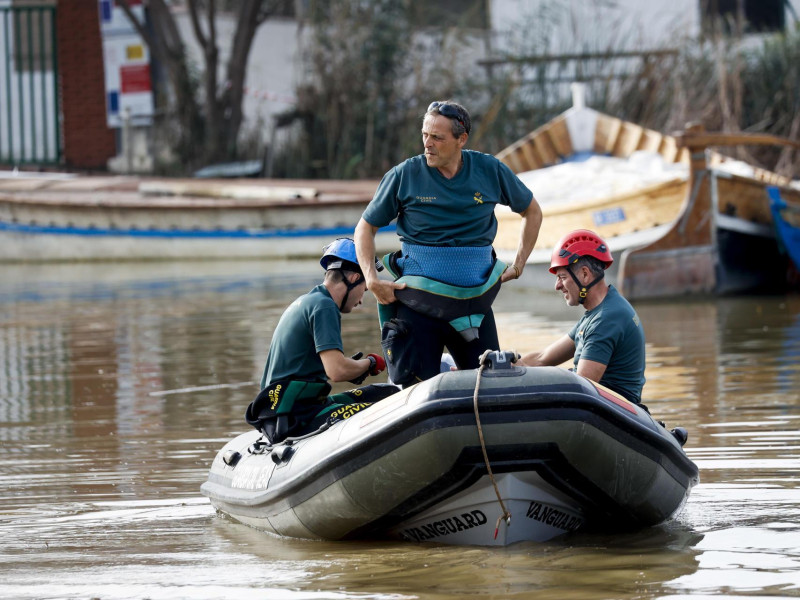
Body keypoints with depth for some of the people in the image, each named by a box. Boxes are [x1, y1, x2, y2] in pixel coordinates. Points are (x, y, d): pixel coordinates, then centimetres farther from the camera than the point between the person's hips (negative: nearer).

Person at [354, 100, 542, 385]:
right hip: (417, 304, -2)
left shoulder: (490, 171, 2)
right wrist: (372, 279, -6)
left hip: (475, 302, 2)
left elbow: (532, 212, 19)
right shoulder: (404, 175, -3)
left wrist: (518, 266, 11)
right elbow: (366, 228, 7)